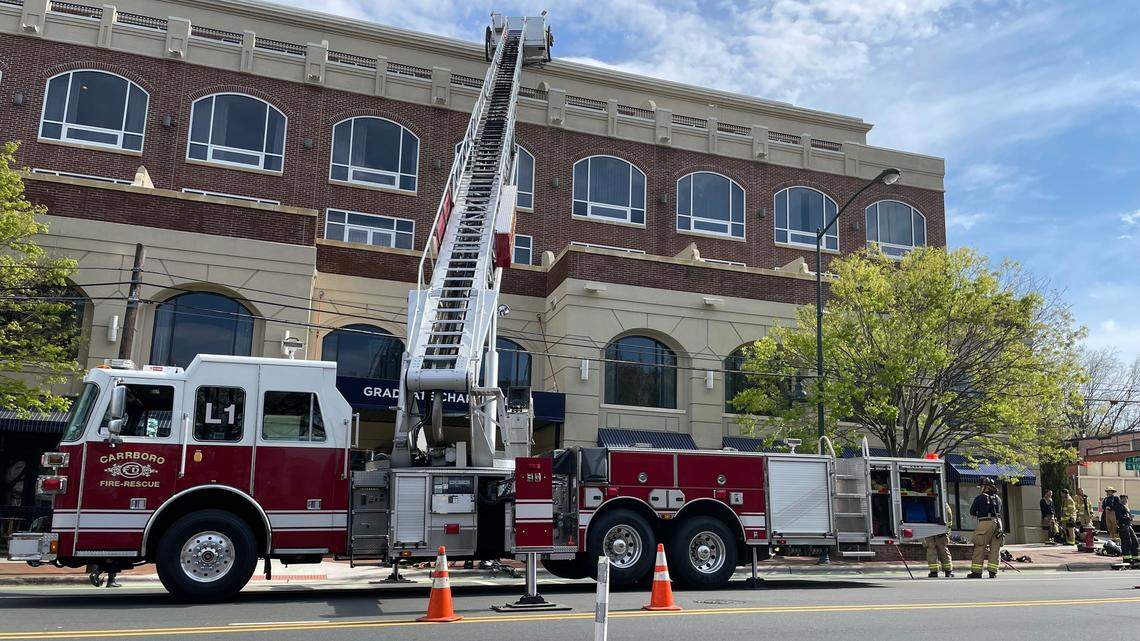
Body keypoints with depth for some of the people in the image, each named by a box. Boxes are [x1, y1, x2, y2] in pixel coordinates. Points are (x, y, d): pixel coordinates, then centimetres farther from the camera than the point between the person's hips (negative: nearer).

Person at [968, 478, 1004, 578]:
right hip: (998, 523, 5)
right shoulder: (998, 498, 14)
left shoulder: (980, 498, -2)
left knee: (979, 548, 0)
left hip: (985, 523, -5)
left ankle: (977, 571, 0)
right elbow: (999, 512, 18)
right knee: (995, 549, 8)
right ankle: (993, 572, 8)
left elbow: (972, 512, 3)